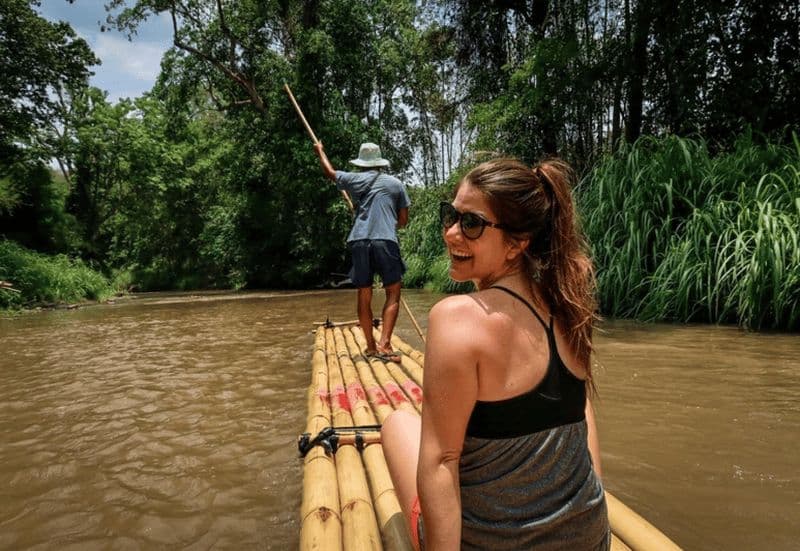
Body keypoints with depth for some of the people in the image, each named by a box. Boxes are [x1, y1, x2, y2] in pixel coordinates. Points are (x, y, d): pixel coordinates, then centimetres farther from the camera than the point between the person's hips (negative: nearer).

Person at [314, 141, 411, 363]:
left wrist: (320, 152, 50)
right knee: (393, 294, 3)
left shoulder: (355, 179, 12)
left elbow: (330, 172, 32)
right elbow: (403, 220, 13)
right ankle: (384, 344, -11)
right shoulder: (395, 183, 10)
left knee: (364, 297, 10)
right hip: (386, 241, -2)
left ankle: (371, 346, 17)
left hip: (359, 242, 2)